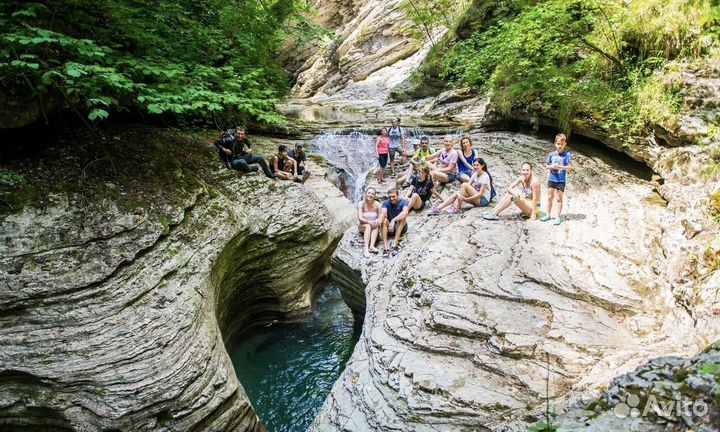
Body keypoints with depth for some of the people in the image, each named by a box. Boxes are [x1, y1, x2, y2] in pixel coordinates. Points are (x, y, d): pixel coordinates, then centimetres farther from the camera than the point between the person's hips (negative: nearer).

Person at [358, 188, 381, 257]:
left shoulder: (377, 205, -7)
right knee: (368, 226, -33)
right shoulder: (361, 204, -10)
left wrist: (377, 222, -31)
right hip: (363, 226, -1)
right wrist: (368, 222, -34)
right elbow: (360, 218, -17)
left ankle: (372, 246, -46)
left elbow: (380, 217, -8)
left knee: (376, 226, -31)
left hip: (374, 225, 1)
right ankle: (366, 248, -48)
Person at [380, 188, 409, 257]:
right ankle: (385, 248, -42)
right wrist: (380, 220, -48)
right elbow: (383, 212, -25)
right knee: (384, 220, -28)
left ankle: (394, 244, -40)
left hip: (401, 228, -1)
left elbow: (405, 212, -33)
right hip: (390, 228, 2)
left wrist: (393, 220, -48)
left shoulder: (403, 202, -11)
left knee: (402, 218, -30)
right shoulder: (386, 203, -4)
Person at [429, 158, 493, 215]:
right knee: (456, 194, -11)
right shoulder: (475, 174, 9)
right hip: (476, 197, 8)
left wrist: (466, 199, -26)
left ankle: (457, 208, -20)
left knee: (464, 185, -24)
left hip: (484, 200, -8)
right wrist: (459, 194, -21)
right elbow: (469, 184, -1)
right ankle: (438, 209, -19)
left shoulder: (485, 176, -14)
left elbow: (480, 194, -20)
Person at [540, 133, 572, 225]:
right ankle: (548, 215, 27)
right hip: (551, 179, 4)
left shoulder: (567, 155, -9)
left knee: (559, 198, 4)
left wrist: (560, 167, -26)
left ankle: (558, 217, 13)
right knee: (550, 197, 14)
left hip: (561, 180, -4)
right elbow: (546, 165, 9)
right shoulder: (552, 154, 1)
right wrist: (551, 166, -12)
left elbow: (570, 167, -13)